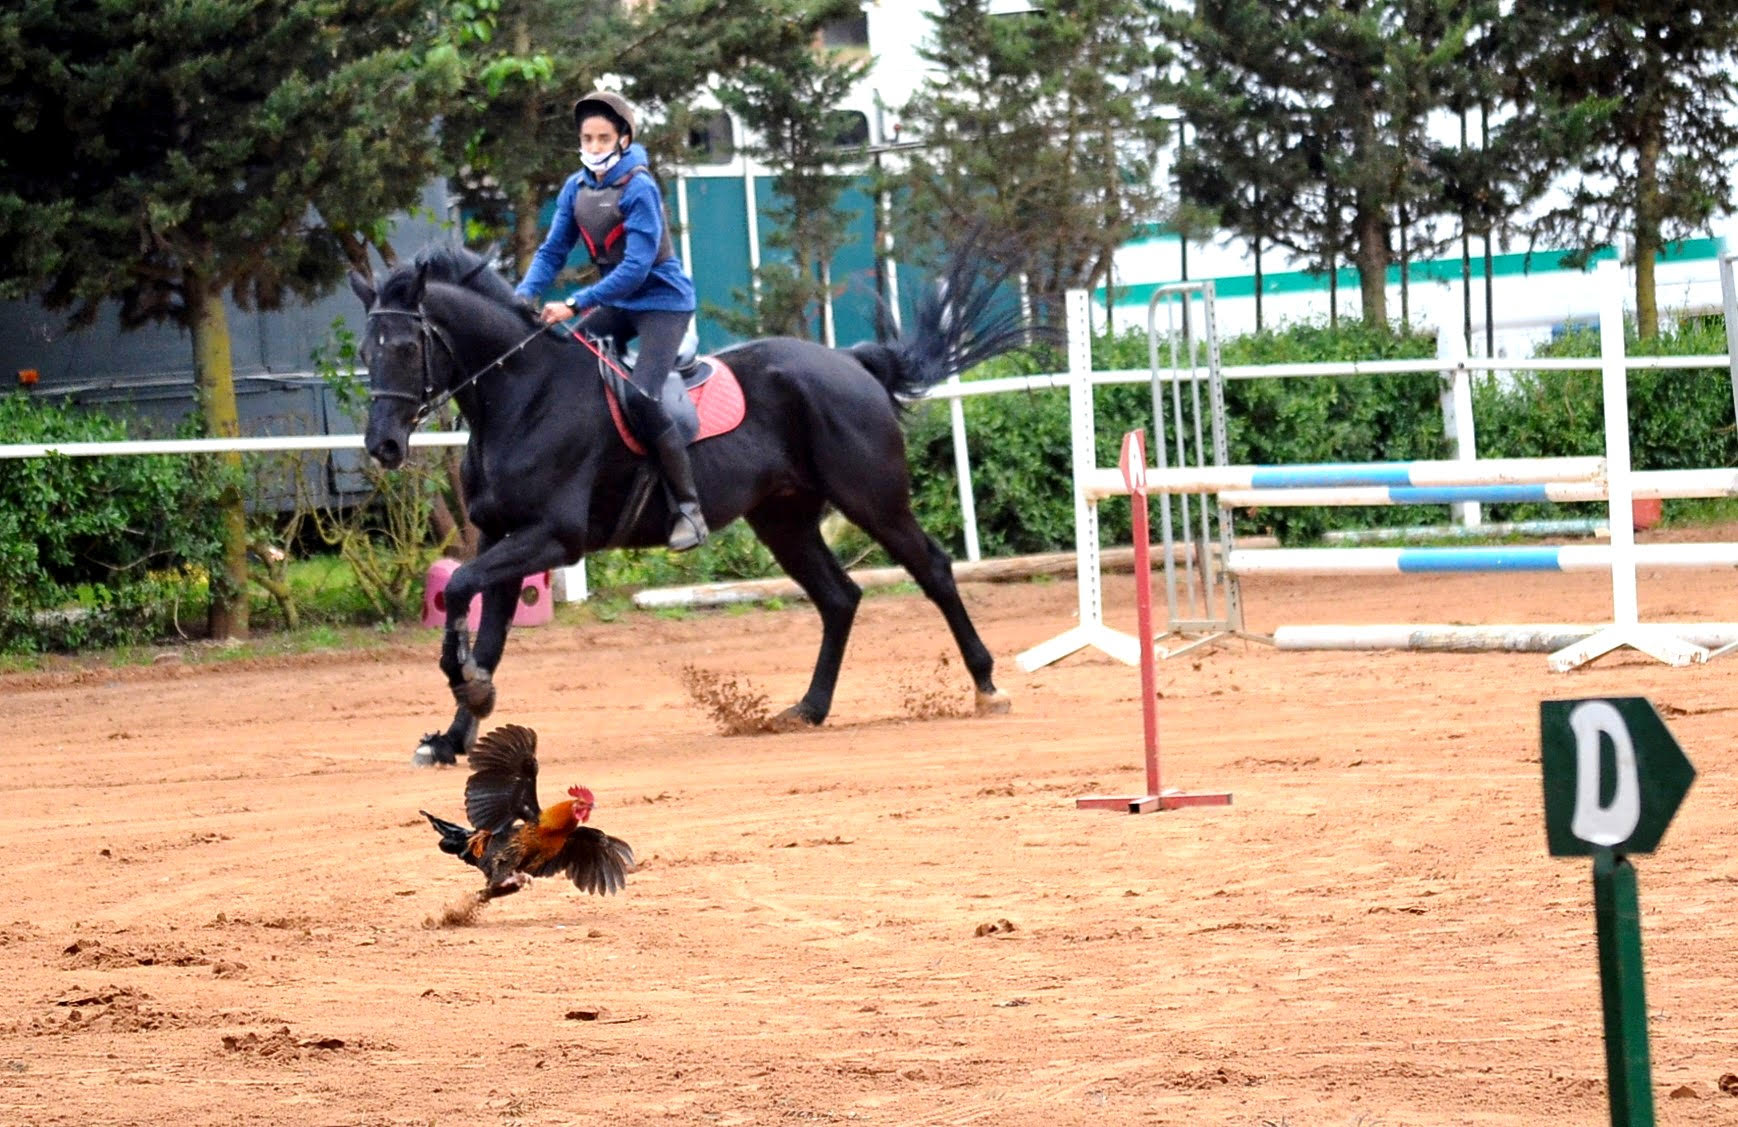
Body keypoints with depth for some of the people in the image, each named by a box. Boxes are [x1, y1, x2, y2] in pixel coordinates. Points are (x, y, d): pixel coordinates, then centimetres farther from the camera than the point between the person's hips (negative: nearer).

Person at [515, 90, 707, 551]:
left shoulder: (639, 189, -19)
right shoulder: (576, 188, 3)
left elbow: (636, 267, -25)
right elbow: (552, 251, 4)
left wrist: (575, 303, -31)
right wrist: (524, 296, -15)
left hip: (661, 301, -8)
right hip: (615, 303, 8)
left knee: (641, 399, -24)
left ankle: (688, 508, -17)